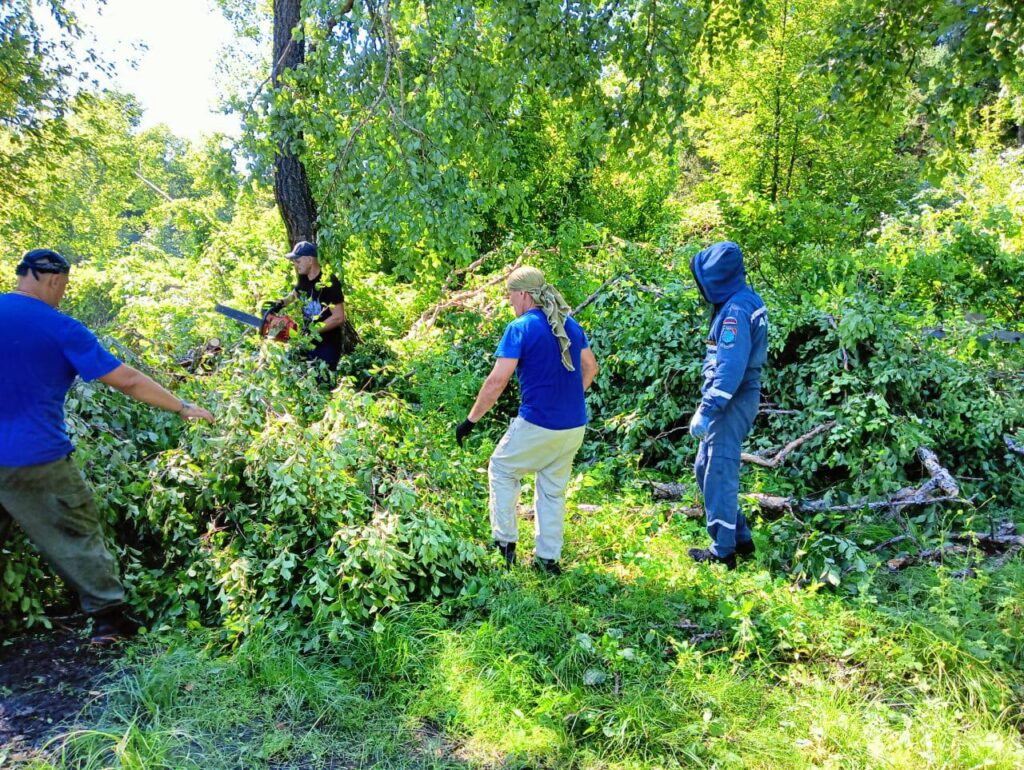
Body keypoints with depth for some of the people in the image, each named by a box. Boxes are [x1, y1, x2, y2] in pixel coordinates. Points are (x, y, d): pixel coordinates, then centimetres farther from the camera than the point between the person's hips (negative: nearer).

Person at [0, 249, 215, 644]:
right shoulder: (60, 329, -12)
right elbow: (127, 381, -11)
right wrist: (183, 408, -4)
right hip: (34, 460, -5)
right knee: (77, 534, 6)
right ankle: (108, 617, 12)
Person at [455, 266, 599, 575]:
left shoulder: (520, 328, -13)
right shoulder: (571, 324, 7)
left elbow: (497, 381, -18)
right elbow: (590, 368, 17)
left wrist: (471, 420, -10)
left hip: (537, 425, -6)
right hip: (574, 427, 6)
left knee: (501, 469, 18)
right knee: (554, 490, 18)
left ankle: (505, 542, 20)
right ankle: (549, 558, 25)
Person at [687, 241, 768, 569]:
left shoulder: (736, 309, -19)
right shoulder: (737, 302, 12)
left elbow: (730, 368, -25)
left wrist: (706, 410, -24)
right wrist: (709, 404, 20)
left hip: (731, 403, -10)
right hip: (731, 401, 10)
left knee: (720, 474, -1)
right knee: (706, 468, 17)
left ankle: (723, 552, 12)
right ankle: (740, 537, 27)